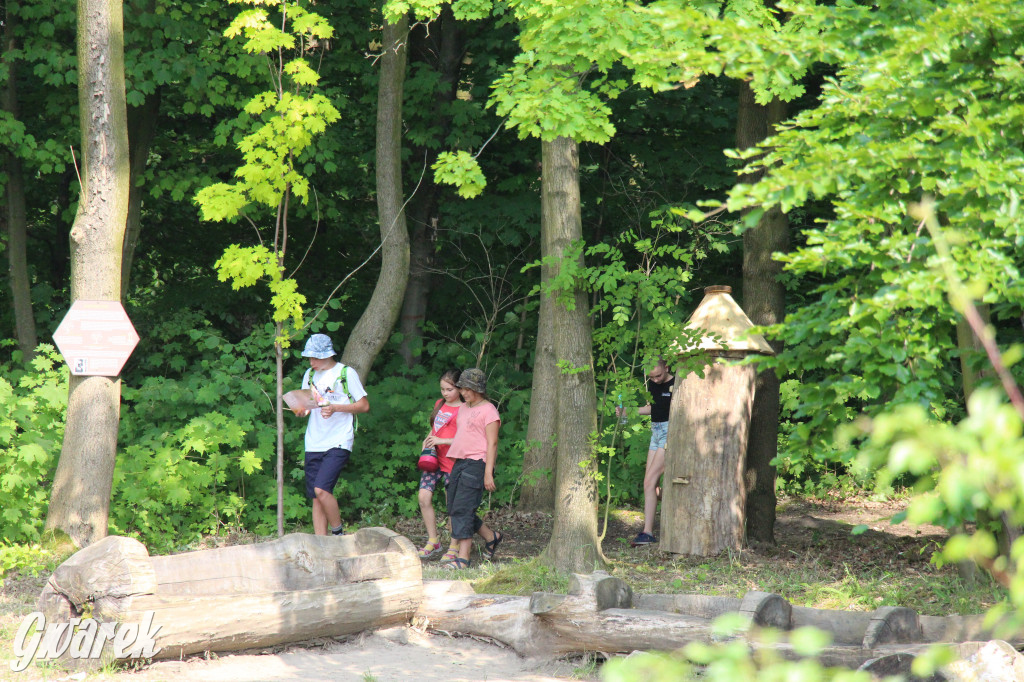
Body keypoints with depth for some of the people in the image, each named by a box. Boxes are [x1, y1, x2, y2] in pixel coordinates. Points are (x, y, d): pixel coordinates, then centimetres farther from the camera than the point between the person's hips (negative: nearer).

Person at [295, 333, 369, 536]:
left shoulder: (346, 373, -3)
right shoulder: (310, 375, 14)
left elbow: (364, 405, -4)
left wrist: (335, 408, -17)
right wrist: (301, 411, -3)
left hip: (338, 443, -6)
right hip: (313, 444, 6)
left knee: (321, 489, -20)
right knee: (315, 497, 3)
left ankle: (339, 534, -3)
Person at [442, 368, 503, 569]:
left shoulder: (488, 410, -5)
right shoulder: (463, 409, 21)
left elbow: (492, 443, -10)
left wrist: (488, 473, -17)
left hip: (476, 463, -9)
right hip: (459, 462, 9)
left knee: (462, 509, -15)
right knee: (453, 509, 8)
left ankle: (463, 558, -15)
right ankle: (491, 537, 24)